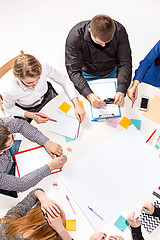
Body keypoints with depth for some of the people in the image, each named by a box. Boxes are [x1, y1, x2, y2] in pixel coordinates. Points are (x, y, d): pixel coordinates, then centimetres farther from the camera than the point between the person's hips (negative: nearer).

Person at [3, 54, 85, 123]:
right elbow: (9, 108, -14)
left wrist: (77, 105, -31)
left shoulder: (44, 68, -36)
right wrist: (32, 115, -27)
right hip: (29, 111, -2)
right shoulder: (11, 92, -38)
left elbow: (65, 81, -21)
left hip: (48, 97, 3)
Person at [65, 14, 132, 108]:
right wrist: (89, 95, -45)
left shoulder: (119, 31, -25)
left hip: (111, 73, 2)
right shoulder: (75, 36, -31)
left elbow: (125, 64, -21)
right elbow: (73, 71, -31)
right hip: (87, 74, -1)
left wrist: (121, 91, -37)